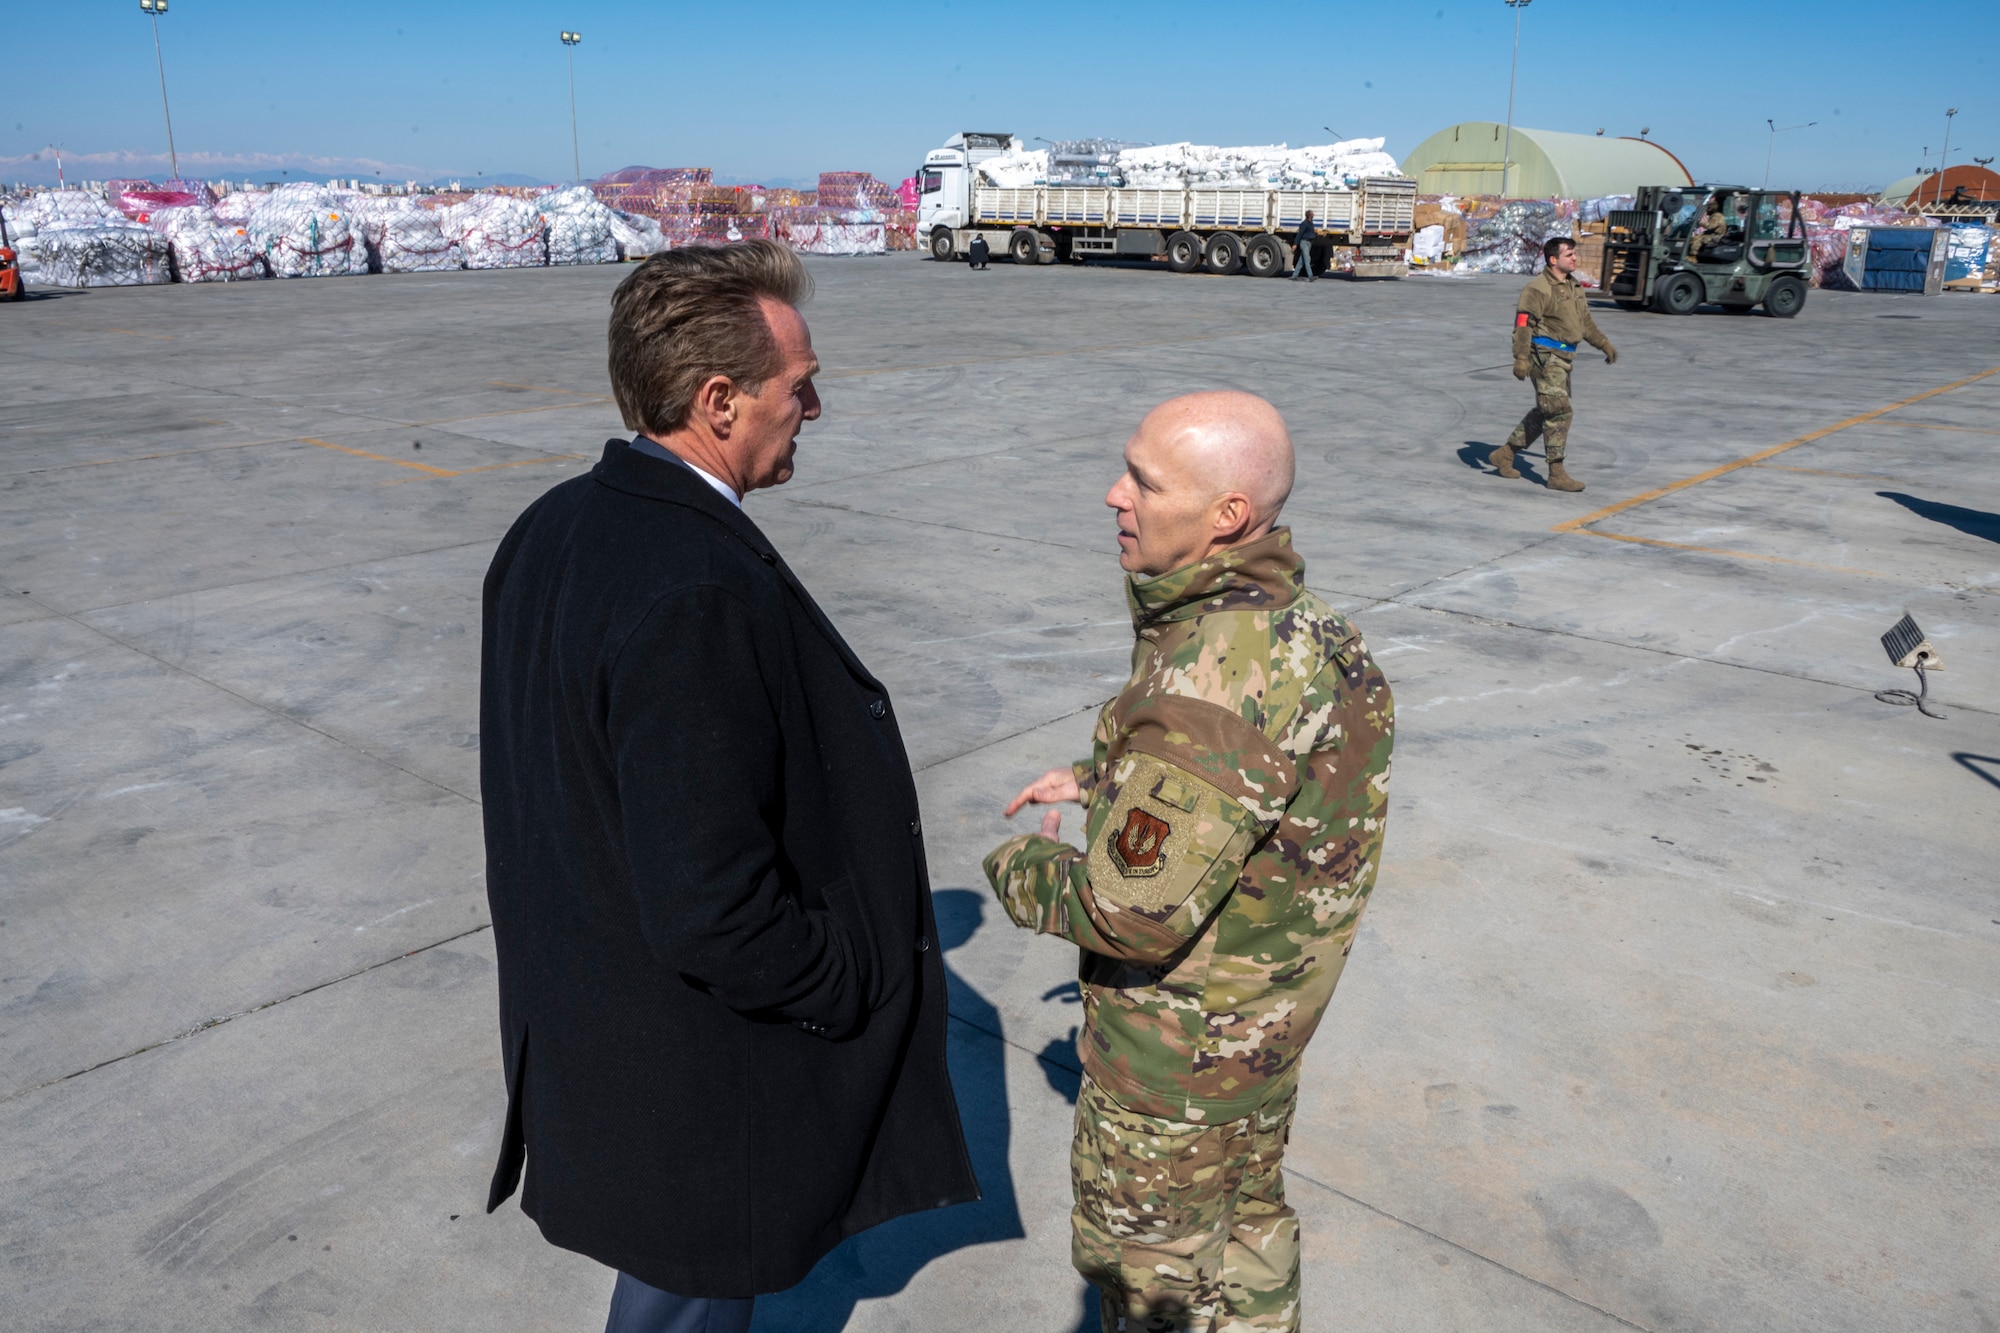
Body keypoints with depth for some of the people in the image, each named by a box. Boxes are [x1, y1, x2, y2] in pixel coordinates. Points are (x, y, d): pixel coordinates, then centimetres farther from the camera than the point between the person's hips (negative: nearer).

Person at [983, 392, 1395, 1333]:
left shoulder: (1212, 676, -36)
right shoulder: (1292, 621, -5)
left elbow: (1138, 911, -33)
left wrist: (1020, 869, -14)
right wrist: (1104, 782, 9)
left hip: (1182, 1047, -9)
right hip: (1270, 1008, 9)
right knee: (1247, 1205, 29)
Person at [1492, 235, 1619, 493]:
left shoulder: (1574, 285, 16)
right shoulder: (1538, 288, -13)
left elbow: (1585, 321, 27)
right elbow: (1524, 324, -20)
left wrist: (1604, 344, 25)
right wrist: (1521, 358, -29)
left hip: (1562, 358, 9)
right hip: (1545, 356, -9)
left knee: (1544, 412, 14)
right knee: (1559, 412, -11)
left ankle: (1505, 454, 25)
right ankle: (1557, 474, -8)